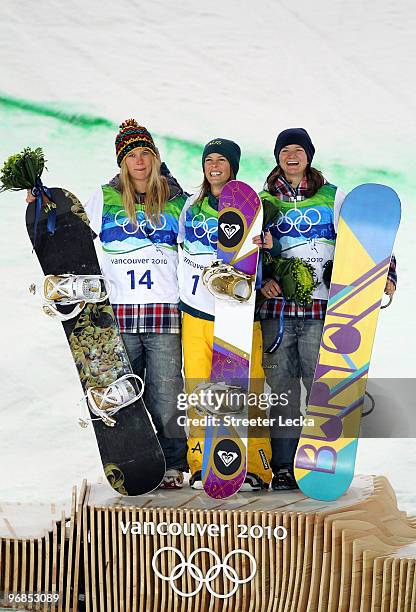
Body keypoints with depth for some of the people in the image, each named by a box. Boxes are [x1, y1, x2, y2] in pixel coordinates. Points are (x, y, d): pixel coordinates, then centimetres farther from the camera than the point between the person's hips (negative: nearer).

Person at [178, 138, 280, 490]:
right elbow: (181, 247, 28)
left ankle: (256, 468, 4)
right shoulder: (191, 206, 14)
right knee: (197, 390, 3)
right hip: (195, 313, 3)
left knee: (248, 389, -5)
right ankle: (201, 465, 14)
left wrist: (268, 245, -19)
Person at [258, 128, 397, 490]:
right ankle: (282, 467, 12)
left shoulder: (333, 197, 11)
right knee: (281, 388, 3)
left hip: (322, 306, -1)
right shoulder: (263, 200, 15)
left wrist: (385, 273, -10)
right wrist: (261, 280, -4)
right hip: (276, 305, 2)